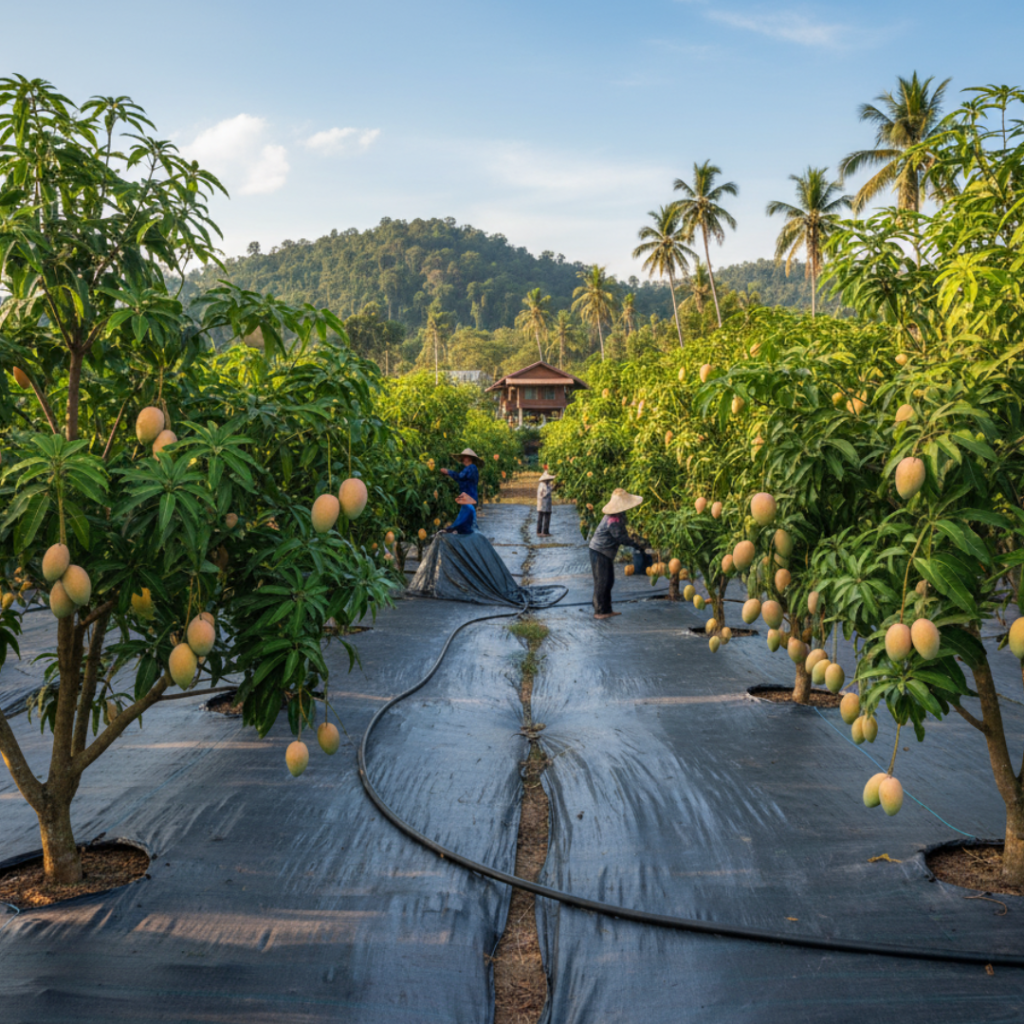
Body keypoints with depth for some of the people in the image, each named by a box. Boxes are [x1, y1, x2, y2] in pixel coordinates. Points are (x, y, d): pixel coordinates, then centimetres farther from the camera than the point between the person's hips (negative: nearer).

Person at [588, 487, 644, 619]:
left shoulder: (619, 516, 5)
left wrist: (634, 541, 6)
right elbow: (620, 537, -22)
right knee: (601, 582, -2)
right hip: (599, 553, -10)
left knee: (609, 581, 15)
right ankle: (599, 611, 7)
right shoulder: (613, 520, -27)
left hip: (607, 553, 10)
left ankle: (607, 610, 24)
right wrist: (636, 544, -14)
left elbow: (622, 533, 15)